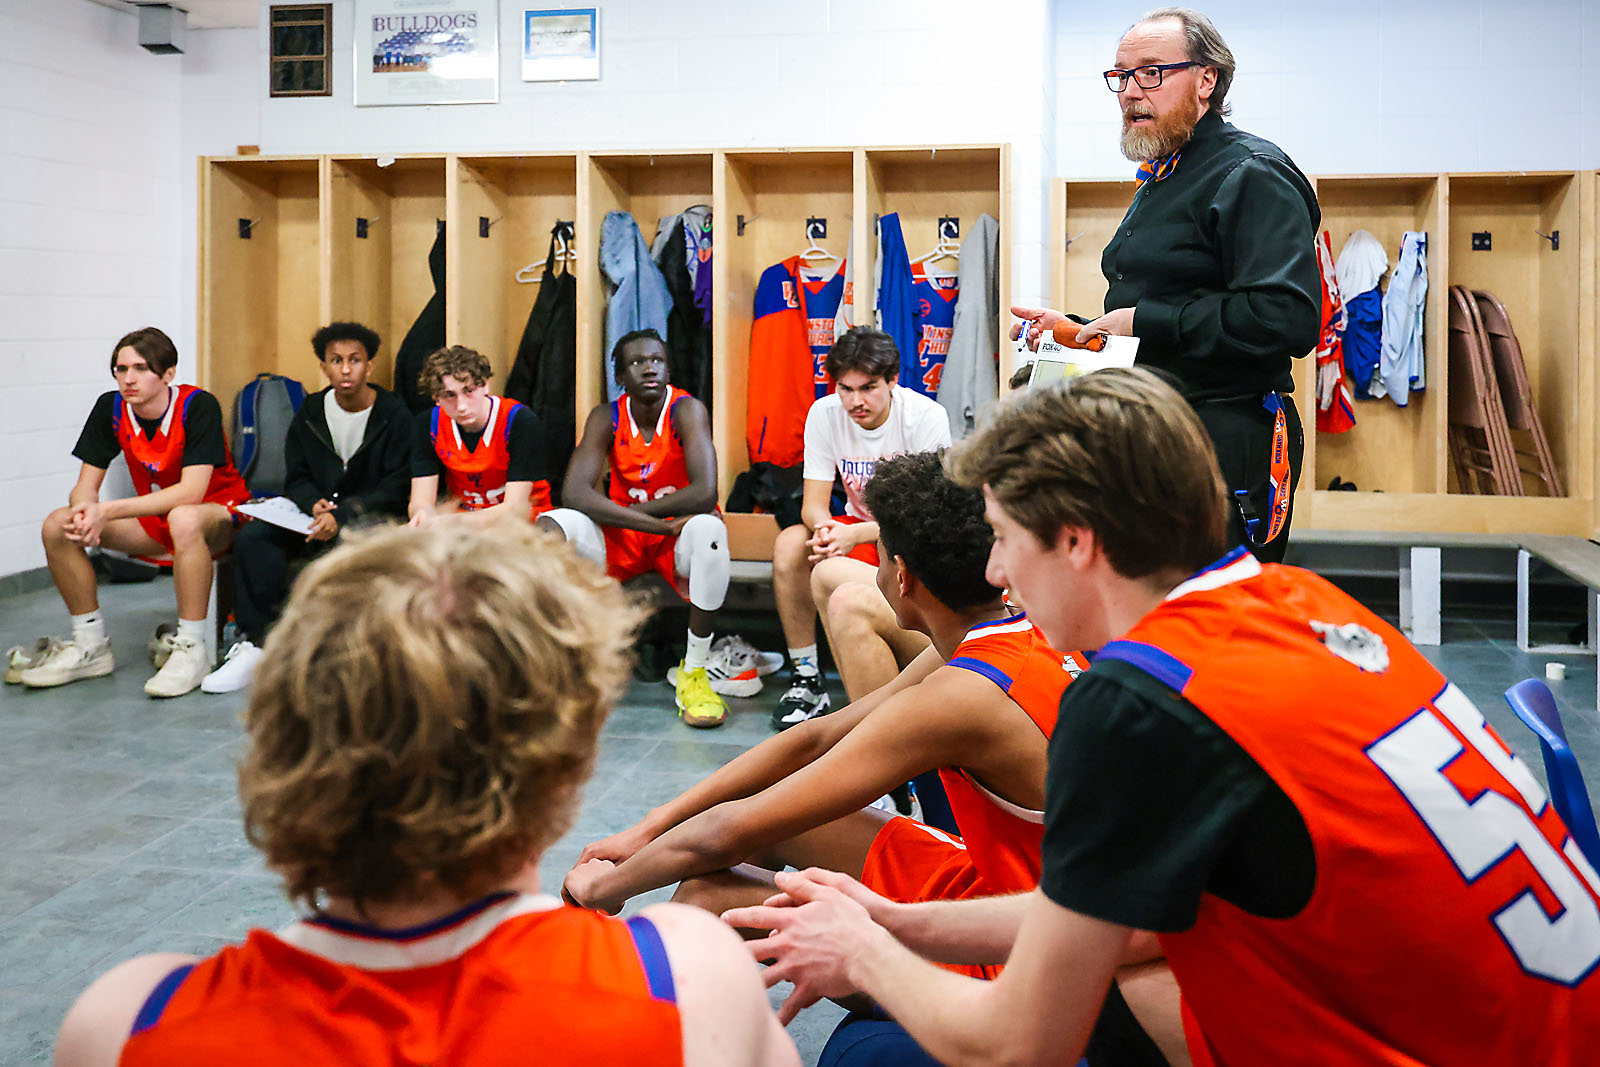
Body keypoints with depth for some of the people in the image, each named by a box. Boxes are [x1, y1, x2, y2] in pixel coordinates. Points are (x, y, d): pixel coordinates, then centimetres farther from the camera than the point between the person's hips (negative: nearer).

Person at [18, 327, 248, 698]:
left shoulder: (198, 406, -22)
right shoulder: (110, 408, -5)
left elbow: (191, 492, -30)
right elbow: (85, 486, -2)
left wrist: (107, 511, -34)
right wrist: (85, 514, -28)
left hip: (220, 515, -6)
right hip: (155, 519, 6)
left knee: (184, 520, -41)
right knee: (57, 526, -11)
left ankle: (191, 650, -28)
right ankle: (90, 646, 2)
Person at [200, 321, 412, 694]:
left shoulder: (394, 415, -5)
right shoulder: (310, 413, 9)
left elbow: (397, 488, -10)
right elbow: (296, 478, 13)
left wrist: (341, 516, -23)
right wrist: (315, 504, -13)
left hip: (374, 514, -4)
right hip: (319, 512, 5)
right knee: (252, 537, -21)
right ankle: (256, 644, -19)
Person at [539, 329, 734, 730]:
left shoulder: (686, 411, -14)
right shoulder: (606, 418, -4)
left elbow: (704, 494, -28)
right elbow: (573, 492, -19)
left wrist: (629, 510, -19)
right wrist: (658, 523, -28)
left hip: (678, 541, -3)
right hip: (620, 542, 3)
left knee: (708, 529, -38)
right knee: (549, 526, -23)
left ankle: (694, 673, -26)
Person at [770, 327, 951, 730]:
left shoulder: (926, 416, -18)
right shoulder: (825, 414, -7)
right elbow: (813, 505, -7)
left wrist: (854, 535, -35)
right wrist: (826, 528, -33)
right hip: (859, 527, 4)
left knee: (830, 574, -33)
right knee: (791, 542, -25)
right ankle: (806, 680, -12)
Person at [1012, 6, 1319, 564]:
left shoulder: (1253, 175, -11)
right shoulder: (1158, 182, 21)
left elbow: (1287, 318, -25)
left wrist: (1145, 323, -19)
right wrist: (1072, 330, 16)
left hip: (1227, 448, -10)